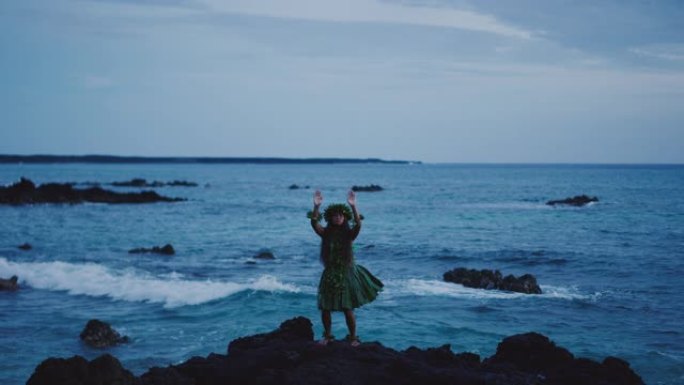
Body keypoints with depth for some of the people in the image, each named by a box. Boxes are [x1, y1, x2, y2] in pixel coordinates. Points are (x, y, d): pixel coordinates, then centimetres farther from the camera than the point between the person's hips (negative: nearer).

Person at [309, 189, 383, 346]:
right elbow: (314, 223, -14)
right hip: (329, 275, 2)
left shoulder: (349, 234, -3)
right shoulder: (326, 233, 1)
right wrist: (316, 206, -29)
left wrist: (353, 206, -35)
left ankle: (353, 337, 12)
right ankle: (327, 335, 23)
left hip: (346, 274, -2)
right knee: (325, 308, 4)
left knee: (348, 309, -4)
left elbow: (358, 224, -22)